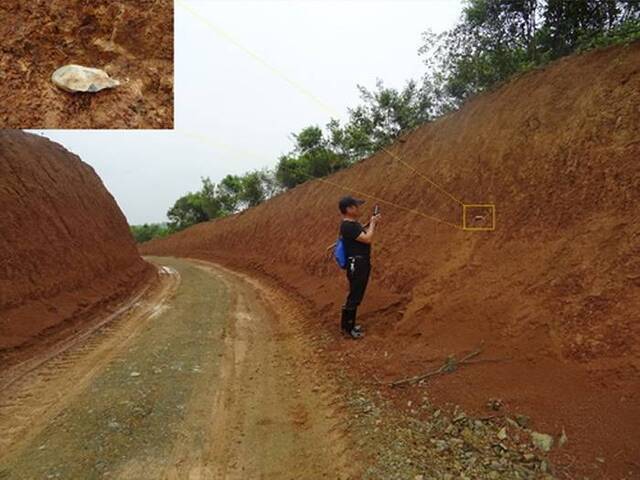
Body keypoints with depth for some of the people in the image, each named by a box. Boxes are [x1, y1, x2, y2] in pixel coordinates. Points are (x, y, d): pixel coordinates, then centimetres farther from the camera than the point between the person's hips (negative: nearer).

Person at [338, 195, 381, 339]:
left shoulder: (353, 223, 10)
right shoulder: (348, 226, -22)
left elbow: (364, 233, 25)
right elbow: (368, 239, -24)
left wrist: (372, 223, 9)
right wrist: (373, 223, -9)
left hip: (362, 264, 11)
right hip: (356, 265, -11)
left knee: (356, 296, 17)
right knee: (354, 297, -3)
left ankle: (349, 324, 28)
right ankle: (347, 327, 8)